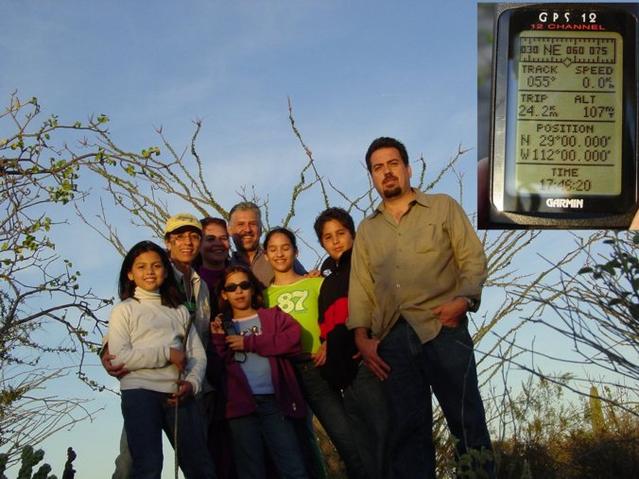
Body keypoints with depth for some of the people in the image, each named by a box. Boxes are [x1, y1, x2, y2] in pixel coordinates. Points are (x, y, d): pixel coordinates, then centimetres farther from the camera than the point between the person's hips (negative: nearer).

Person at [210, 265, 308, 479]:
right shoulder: (222, 326, 18)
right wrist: (218, 340, -4)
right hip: (241, 403, 2)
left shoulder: (273, 316, 13)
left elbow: (293, 338, -8)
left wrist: (248, 343, -5)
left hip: (274, 400, -2)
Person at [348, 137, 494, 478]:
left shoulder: (443, 207, 12)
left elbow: (473, 259, 5)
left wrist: (464, 300, -13)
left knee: (467, 421, -8)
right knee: (407, 429, 2)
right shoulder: (367, 230, 22)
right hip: (392, 338, 3)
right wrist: (362, 337, 4)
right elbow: (360, 287, 16)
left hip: (443, 329, -3)